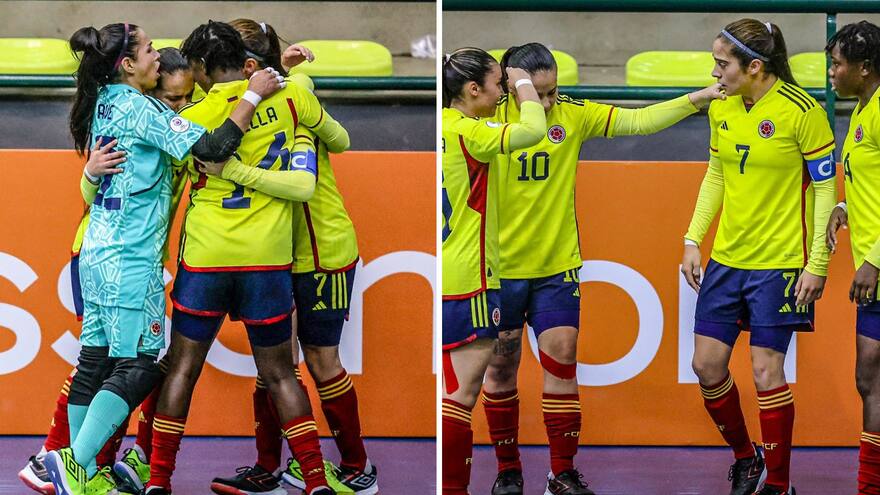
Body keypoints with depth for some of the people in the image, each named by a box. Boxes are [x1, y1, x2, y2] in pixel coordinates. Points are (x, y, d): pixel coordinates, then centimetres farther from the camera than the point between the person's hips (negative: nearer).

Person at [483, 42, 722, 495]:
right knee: (501, 365, 7)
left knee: (561, 362, -1)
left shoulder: (573, 115, -3)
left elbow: (638, 121, -4)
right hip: (501, 267, -1)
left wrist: (696, 99, -14)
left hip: (557, 267, 1)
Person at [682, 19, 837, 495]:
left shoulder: (801, 111, -14)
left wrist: (816, 265, -13)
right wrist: (692, 240, 9)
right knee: (706, 363, 5)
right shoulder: (721, 108, 4)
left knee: (766, 370, -5)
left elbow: (824, 188, -10)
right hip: (726, 259, 6)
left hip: (780, 262, -6)